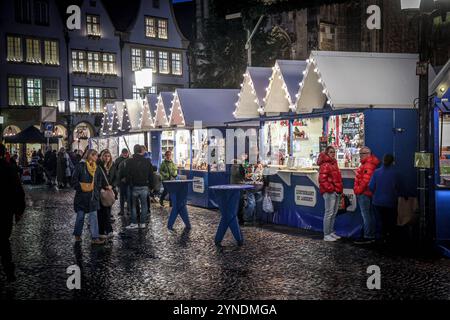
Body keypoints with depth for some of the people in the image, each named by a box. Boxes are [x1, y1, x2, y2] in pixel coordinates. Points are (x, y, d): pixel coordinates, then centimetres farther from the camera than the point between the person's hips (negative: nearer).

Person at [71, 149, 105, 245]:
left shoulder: (96, 168, 10)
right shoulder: (81, 166, -7)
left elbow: (99, 181, 17)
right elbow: (74, 180, -8)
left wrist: (97, 191, 7)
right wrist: (80, 189, -13)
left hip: (93, 196, 4)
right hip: (82, 196, -4)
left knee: (93, 217, -1)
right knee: (80, 216, 8)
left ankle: (95, 238, -1)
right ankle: (77, 235, 27)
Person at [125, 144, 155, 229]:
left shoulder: (130, 162, -6)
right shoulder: (147, 162, 0)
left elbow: (127, 175, -6)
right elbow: (151, 175, 4)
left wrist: (130, 184, 3)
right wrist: (150, 185, 11)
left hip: (134, 187, -1)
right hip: (144, 187, 2)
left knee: (133, 205, 8)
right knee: (144, 205, 10)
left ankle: (134, 223, 8)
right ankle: (142, 223, 12)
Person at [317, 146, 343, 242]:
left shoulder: (333, 163, 17)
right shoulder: (325, 165, -13)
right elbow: (322, 179, -20)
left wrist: (339, 189, 17)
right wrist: (330, 188, -20)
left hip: (335, 192, 10)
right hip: (329, 192, -10)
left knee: (334, 213, 14)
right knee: (329, 213, -6)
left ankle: (331, 232, 24)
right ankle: (326, 235, 0)